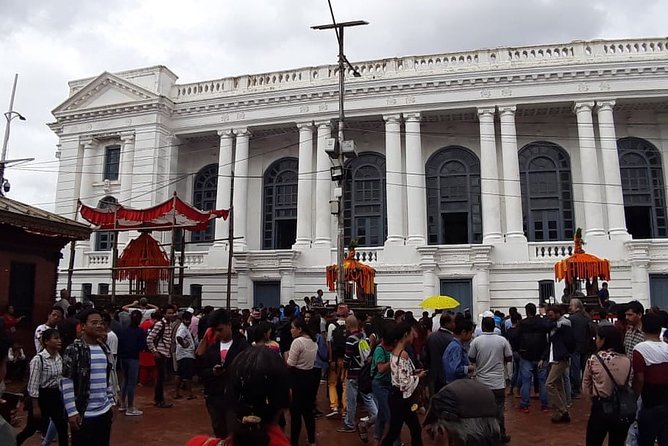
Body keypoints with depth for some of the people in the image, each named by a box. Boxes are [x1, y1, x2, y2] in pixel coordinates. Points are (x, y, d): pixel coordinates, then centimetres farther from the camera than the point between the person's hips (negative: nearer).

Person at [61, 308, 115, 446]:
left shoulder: (104, 348, 7)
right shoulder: (74, 350, -12)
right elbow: (66, 382, -13)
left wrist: (111, 403, 13)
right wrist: (72, 412, -15)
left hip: (104, 411, 6)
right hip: (83, 414, -6)